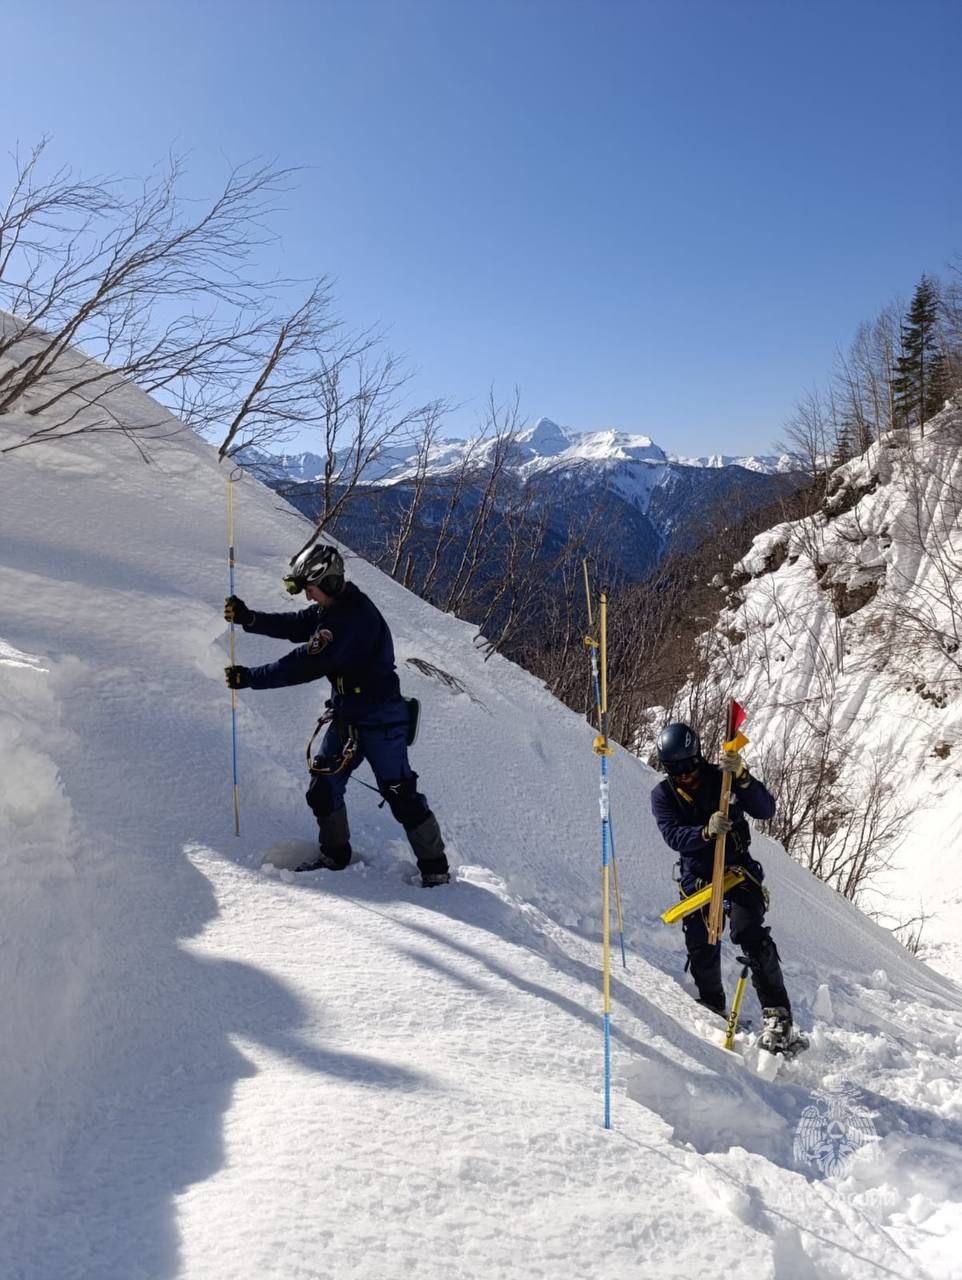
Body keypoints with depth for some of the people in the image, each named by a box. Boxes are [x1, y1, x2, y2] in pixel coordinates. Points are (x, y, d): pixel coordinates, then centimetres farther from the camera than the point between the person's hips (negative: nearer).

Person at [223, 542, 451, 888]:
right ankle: (335, 855, 29)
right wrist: (249, 619, -10)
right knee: (323, 787, 11)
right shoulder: (330, 608, 5)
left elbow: (307, 665, -28)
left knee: (400, 793, -5)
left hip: (379, 719, -9)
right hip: (346, 715, 9)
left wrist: (250, 677, -22)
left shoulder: (354, 617, -26)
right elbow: (292, 626, 7)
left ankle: (435, 868, 8)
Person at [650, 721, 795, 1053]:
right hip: (696, 875, 2)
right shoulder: (662, 795, -5)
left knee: (750, 934, -20)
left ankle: (777, 1012, -15)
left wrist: (742, 777, -35)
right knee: (701, 947, 0)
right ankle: (713, 1009, 22)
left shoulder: (722, 777, -9)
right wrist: (706, 831, -38)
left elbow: (766, 809, -18)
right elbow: (673, 836, -19)